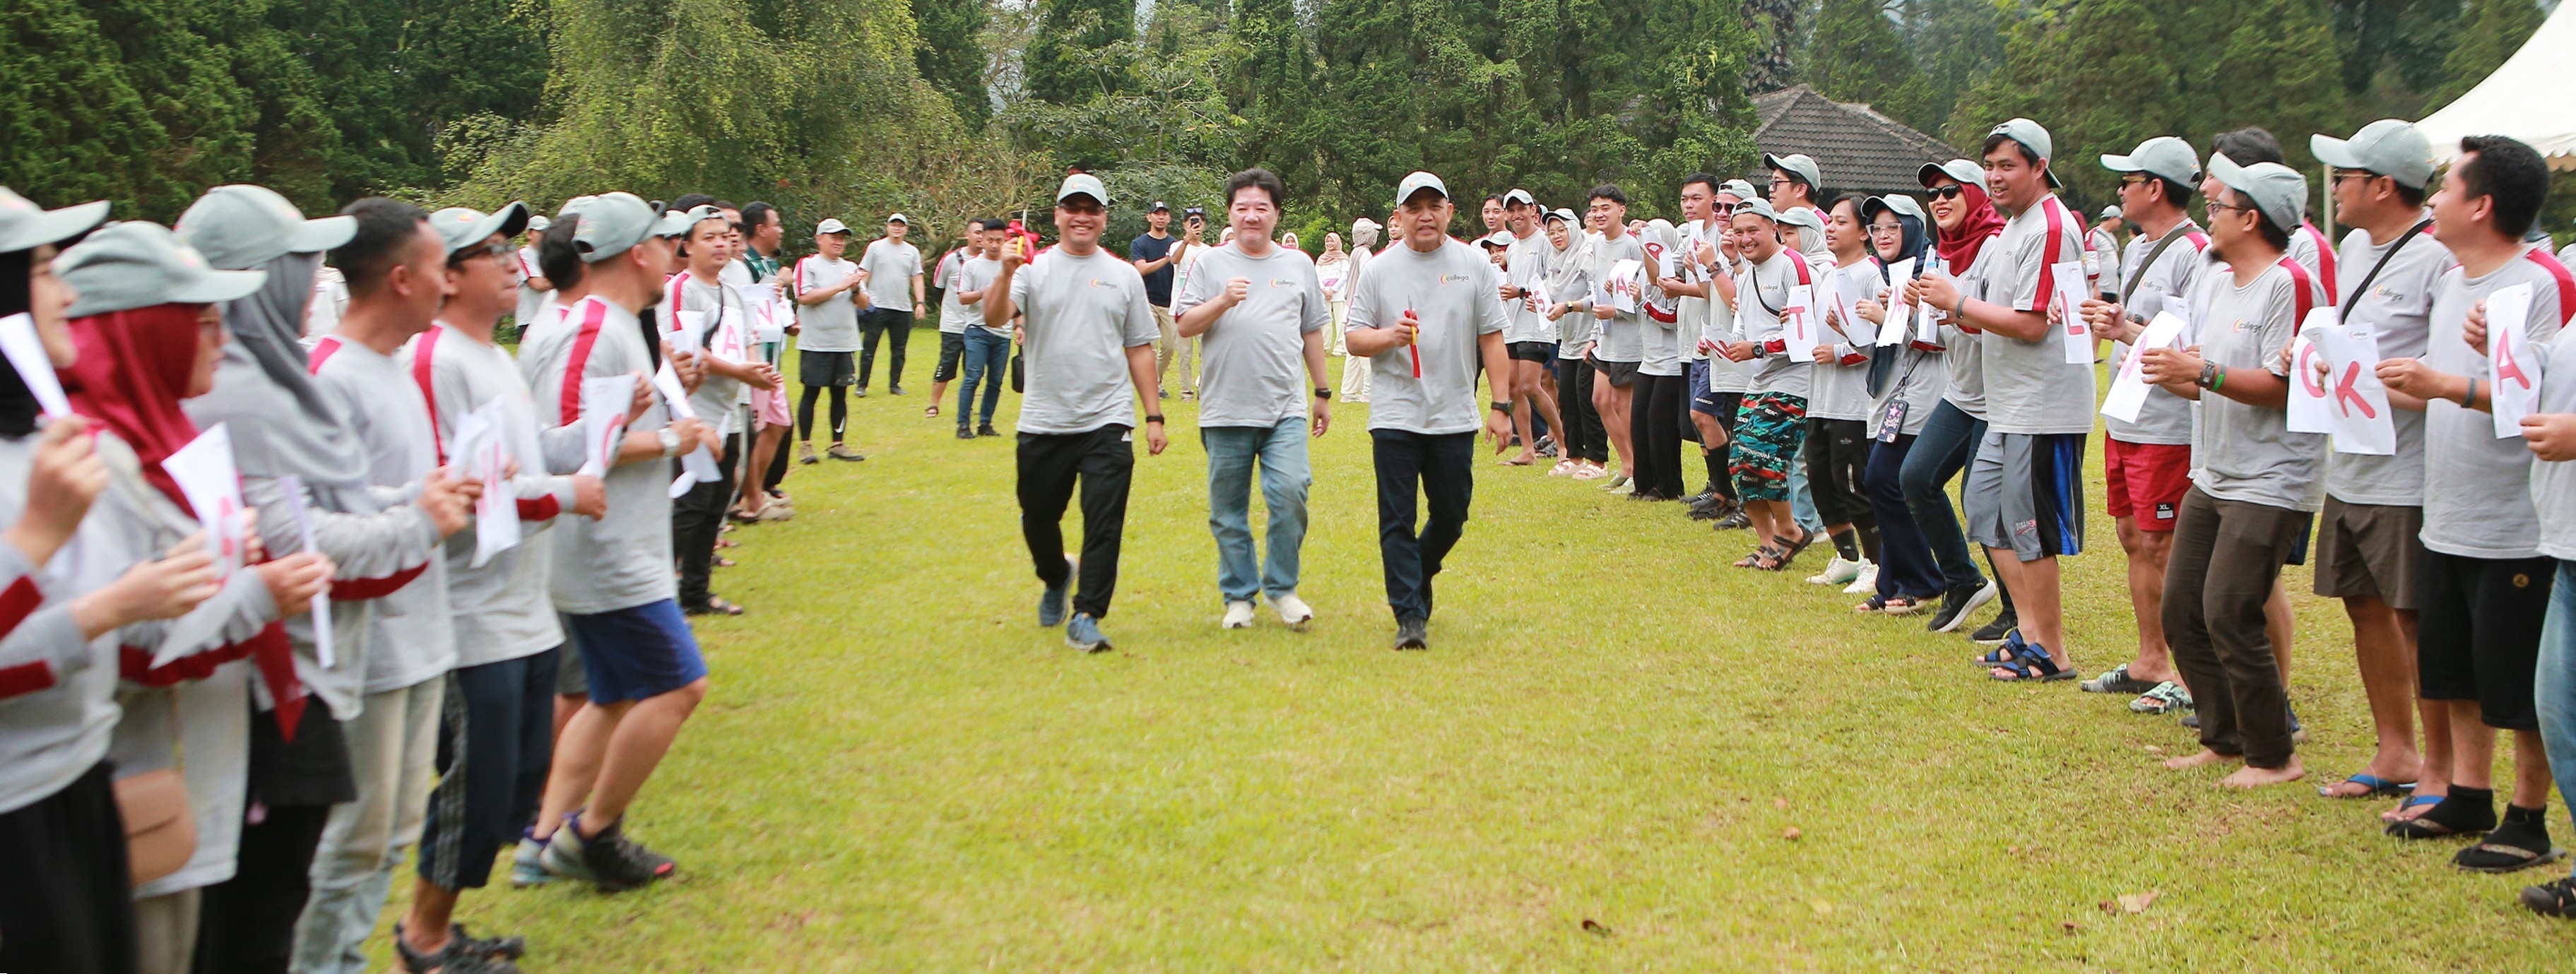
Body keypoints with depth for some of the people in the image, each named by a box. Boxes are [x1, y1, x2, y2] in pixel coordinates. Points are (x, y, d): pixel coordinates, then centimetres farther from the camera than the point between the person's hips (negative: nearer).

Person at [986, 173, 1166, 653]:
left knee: (1104, 522, -9)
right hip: (1042, 424, 0)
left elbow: (1140, 349, 11)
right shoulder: (1034, 270, 4)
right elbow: (994, 318, -13)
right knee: (1038, 519, 13)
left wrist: (1153, 415, 7)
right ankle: (1056, 577, 42)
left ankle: (1086, 617, -2)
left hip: (1107, 423, 0)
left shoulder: (1124, 276, 9)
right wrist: (1006, 274, -31)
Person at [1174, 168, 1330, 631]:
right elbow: (1184, 326, 2)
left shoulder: (1298, 265, 13)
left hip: (1286, 408, 1)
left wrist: (1322, 393, 20)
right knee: (1228, 510, 4)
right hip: (1225, 410, 0)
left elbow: (1312, 331, 19)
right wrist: (1223, 302, -14)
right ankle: (1238, 596, 18)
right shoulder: (1212, 264, 7)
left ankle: (1281, 587, 3)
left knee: (1290, 492, -14)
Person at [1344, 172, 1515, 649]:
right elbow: (1354, 339, 4)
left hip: (1455, 417, 1)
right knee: (1397, 520, -5)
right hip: (1395, 416, -1)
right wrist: (1388, 336, -18)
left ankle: (1417, 579, 35)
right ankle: (1409, 616, 0)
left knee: (1451, 516, 8)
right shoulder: (1380, 268, 4)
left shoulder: (1473, 264, 6)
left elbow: (1492, 338, 6)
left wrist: (1501, 404, 0)